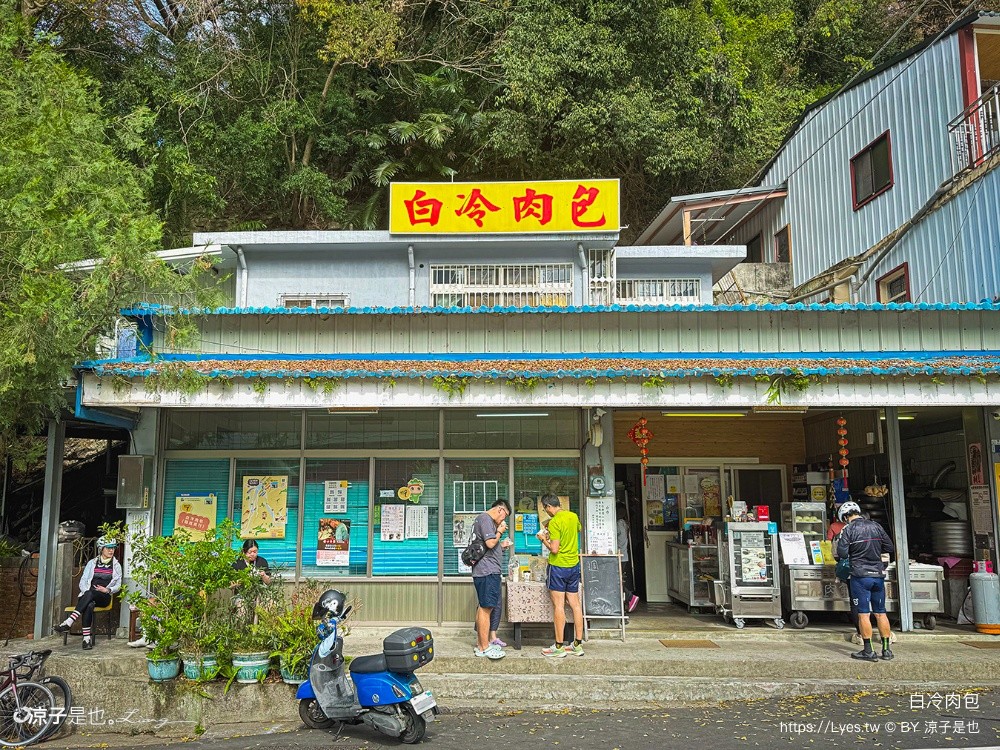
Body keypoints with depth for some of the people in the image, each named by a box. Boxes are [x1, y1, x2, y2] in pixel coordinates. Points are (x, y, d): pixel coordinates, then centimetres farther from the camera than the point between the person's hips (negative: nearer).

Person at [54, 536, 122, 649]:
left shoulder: (116, 566, 14)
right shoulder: (92, 563, 16)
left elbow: (118, 586, 11)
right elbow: (83, 581, 9)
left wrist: (107, 590, -10)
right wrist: (86, 591, -12)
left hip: (104, 597, -1)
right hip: (88, 596, 1)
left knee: (90, 593, -37)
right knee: (89, 605, -38)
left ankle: (69, 622, -46)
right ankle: (87, 637, -46)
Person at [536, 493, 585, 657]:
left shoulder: (555, 522, -17)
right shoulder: (573, 516, 5)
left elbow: (554, 549, -22)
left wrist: (543, 539, -4)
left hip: (558, 566, -7)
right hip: (574, 565, 7)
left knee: (558, 606, -2)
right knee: (575, 605, 9)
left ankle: (558, 647, 2)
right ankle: (577, 645, 15)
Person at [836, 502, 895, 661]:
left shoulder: (849, 530, -8)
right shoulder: (876, 526, 7)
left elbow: (842, 554, -13)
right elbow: (889, 548, 12)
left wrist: (840, 543, 7)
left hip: (860, 576, -5)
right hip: (878, 574, 5)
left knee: (864, 614, -1)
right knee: (880, 613, 11)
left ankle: (868, 651, 0)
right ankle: (886, 650, 15)